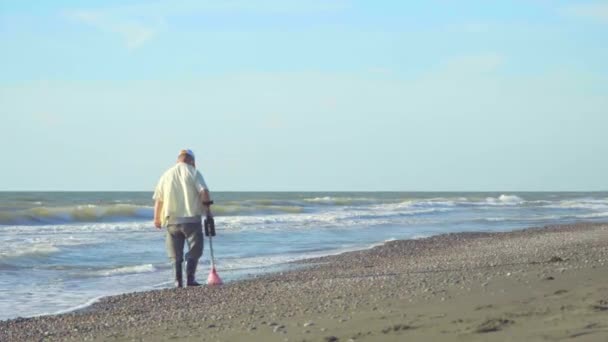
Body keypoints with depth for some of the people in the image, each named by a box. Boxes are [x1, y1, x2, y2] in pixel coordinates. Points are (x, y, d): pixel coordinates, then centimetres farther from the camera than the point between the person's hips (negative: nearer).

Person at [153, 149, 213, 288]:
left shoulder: (166, 175, 10)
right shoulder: (193, 173, 0)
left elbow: (158, 199, 9)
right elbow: (204, 192, -12)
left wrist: (157, 219, 18)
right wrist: (207, 209, -3)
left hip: (172, 220, 3)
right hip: (192, 219, -3)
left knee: (175, 253, 10)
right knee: (194, 250, 4)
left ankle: (178, 281, 5)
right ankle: (190, 279, -5)